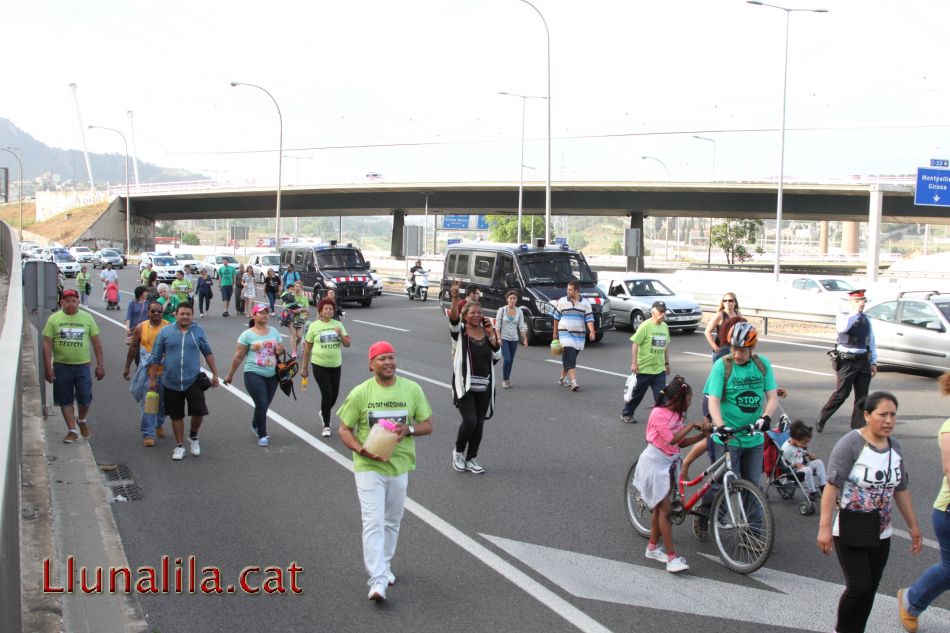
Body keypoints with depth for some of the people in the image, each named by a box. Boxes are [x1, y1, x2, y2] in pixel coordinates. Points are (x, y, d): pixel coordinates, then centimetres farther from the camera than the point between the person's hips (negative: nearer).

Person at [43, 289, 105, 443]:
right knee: (65, 400, 5)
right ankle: (72, 430, 15)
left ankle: (82, 420, 25)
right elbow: (47, 344, 0)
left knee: (85, 398, -4)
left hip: (82, 365, 0)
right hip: (61, 366, 0)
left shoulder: (87, 318, 3)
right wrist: (48, 367, -6)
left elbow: (96, 342, 6)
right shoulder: (54, 319, 1)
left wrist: (100, 365, 2)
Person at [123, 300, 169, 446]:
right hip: (147, 371, -1)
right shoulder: (141, 328, 0)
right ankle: (148, 434, -2)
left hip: (165, 371, 1)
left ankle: (159, 424, 41)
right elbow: (133, 348, 9)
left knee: (163, 401, 16)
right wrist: (127, 367, 11)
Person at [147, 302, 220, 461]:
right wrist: (153, 379, 4)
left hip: (193, 381, 0)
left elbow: (208, 353, 9)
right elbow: (156, 357, 4)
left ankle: (193, 436, 21)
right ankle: (180, 446, 23)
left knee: (199, 411, -7)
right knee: (177, 416, 9)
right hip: (171, 383, 0)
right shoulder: (165, 332, -1)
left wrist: (214, 373, 8)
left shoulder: (198, 331, 2)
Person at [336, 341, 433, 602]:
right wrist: (361, 450, -21)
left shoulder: (412, 389, -1)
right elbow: (345, 430, -2)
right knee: (373, 523, -11)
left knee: (392, 522, 17)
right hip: (369, 468, -3)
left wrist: (408, 429, -17)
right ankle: (377, 580, -12)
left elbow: (428, 425, 4)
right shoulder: (360, 393, -7)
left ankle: (384, 565, 37)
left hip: (400, 466, 3)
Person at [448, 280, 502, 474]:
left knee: (479, 423, 8)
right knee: (469, 420, -14)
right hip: (464, 385, -5)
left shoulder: (488, 331, 9)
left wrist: (491, 336, -7)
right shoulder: (459, 331, -3)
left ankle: (472, 458, 23)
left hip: (484, 386, 5)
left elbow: (497, 356, 4)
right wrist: (455, 299, -40)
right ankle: (458, 452, 11)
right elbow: (453, 318, -24)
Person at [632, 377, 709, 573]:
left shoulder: (677, 415, 7)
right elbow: (672, 439, -26)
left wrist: (702, 434, -5)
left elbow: (681, 442, 6)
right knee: (665, 510, -9)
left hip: (668, 463, 8)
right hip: (655, 463, -8)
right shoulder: (658, 413, -19)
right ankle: (671, 557, -8)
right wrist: (691, 426, -20)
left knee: (660, 507, 14)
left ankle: (652, 548, 26)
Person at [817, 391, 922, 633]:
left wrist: (913, 526, 18)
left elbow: (900, 489, 16)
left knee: (870, 589, 7)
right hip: (850, 531, -6)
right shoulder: (851, 444, -16)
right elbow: (832, 486, -19)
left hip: (880, 532, 6)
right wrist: (824, 527, -23)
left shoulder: (895, 447, 6)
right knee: (859, 587, -8)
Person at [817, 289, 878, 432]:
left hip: (863, 361, 5)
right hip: (846, 361, -5)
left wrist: (873, 362, 14)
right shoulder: (843, 316, -2)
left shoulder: (866, 320, 14)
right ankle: (821, 420, 11)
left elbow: (871, 342, 17)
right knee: (840, 394, -5)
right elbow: (843, 328, -25)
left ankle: (858, 428, 13)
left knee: (862, 396, 5)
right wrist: (856, 312, -22)